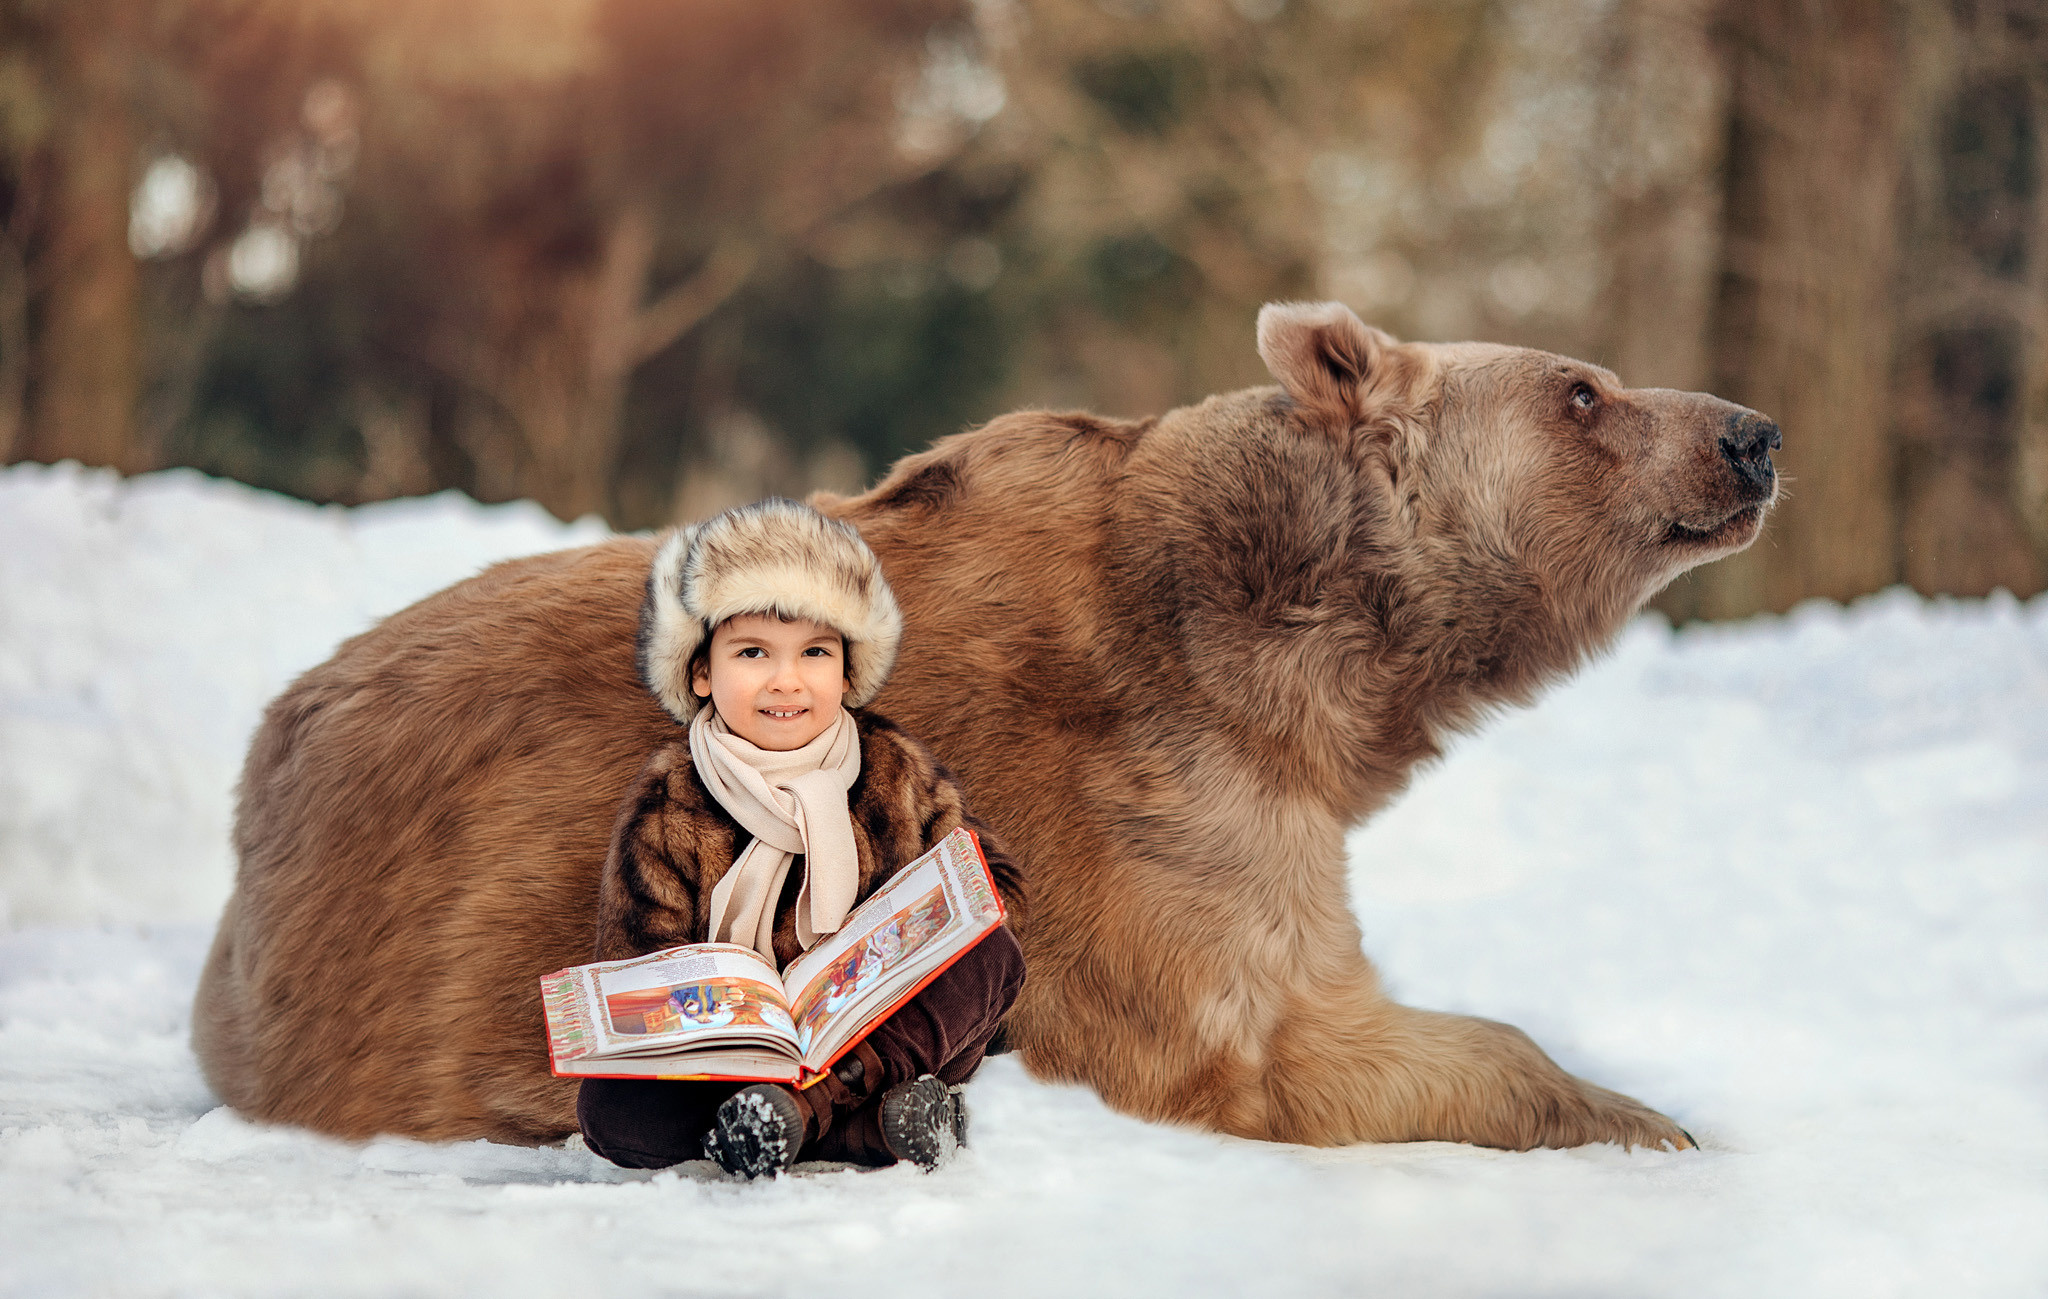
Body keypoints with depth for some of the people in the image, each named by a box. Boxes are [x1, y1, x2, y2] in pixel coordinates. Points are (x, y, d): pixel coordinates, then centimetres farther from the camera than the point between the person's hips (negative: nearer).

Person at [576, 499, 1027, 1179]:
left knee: (992, 955, -21)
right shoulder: (665, 807, -6)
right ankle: (874, 1118, -32)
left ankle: (803, 1109, -30)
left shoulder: (899, 772, 0)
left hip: (887, 1029, 2)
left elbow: (995, 886, 6)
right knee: (612, 1111, -29)